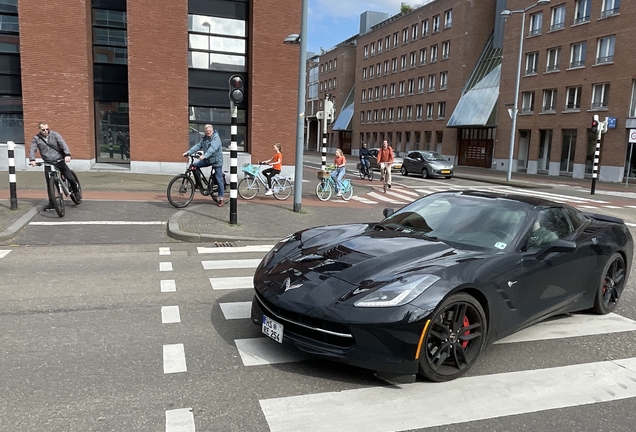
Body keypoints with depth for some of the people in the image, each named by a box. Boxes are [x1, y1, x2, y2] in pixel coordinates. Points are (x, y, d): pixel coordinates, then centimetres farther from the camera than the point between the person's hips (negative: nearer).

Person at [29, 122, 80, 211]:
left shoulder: (54, 134, -2)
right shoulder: (36, 139, 2)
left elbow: (63, 144, -14)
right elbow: (32, 150, -5)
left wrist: (67, 154, -31)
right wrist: (32, 159, -24)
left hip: (60, 161, -1)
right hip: (48, 164, 1)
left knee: (70, 178, -11)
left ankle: (75, 190, 22)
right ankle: (51, 204, 8)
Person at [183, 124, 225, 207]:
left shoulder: (216, 138, -16)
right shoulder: (204, 139, 8)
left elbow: (212, 148, -31)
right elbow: (198, 146, 0)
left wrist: (204, 156, -45)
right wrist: (188, 152, -14)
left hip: (216, 161, -7)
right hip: (207, 160, 7)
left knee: (219, 180, -4)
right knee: (194, 165, -9)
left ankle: (221, 199, 5)